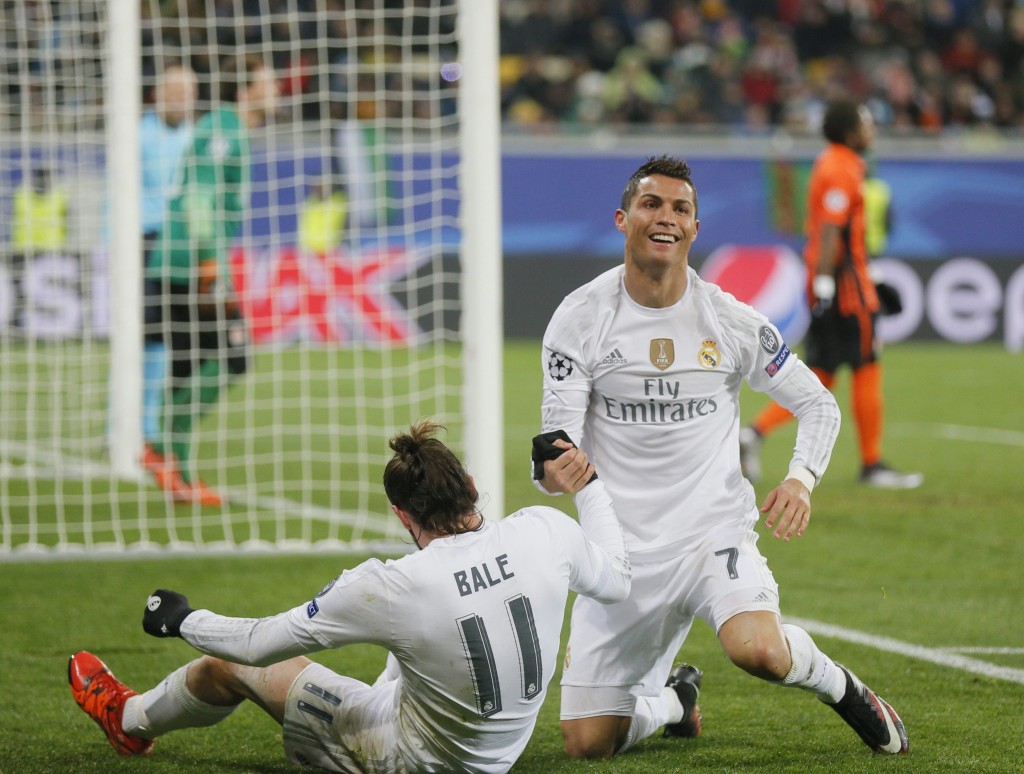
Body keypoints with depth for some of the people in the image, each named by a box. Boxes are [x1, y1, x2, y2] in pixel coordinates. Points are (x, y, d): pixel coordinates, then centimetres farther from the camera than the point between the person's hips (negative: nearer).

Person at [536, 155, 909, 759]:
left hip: (716, 534, -1)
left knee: (759, 652, -34)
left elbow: (818, 404, 8)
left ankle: (841, 685, 2)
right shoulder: (580, 318, -4)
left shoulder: (732, 322, -2)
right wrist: (554, 467, -34)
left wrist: (801, 479, -12)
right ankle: (672, 699, 35)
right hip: (623, 549, 1)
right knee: (587, 743, -1)